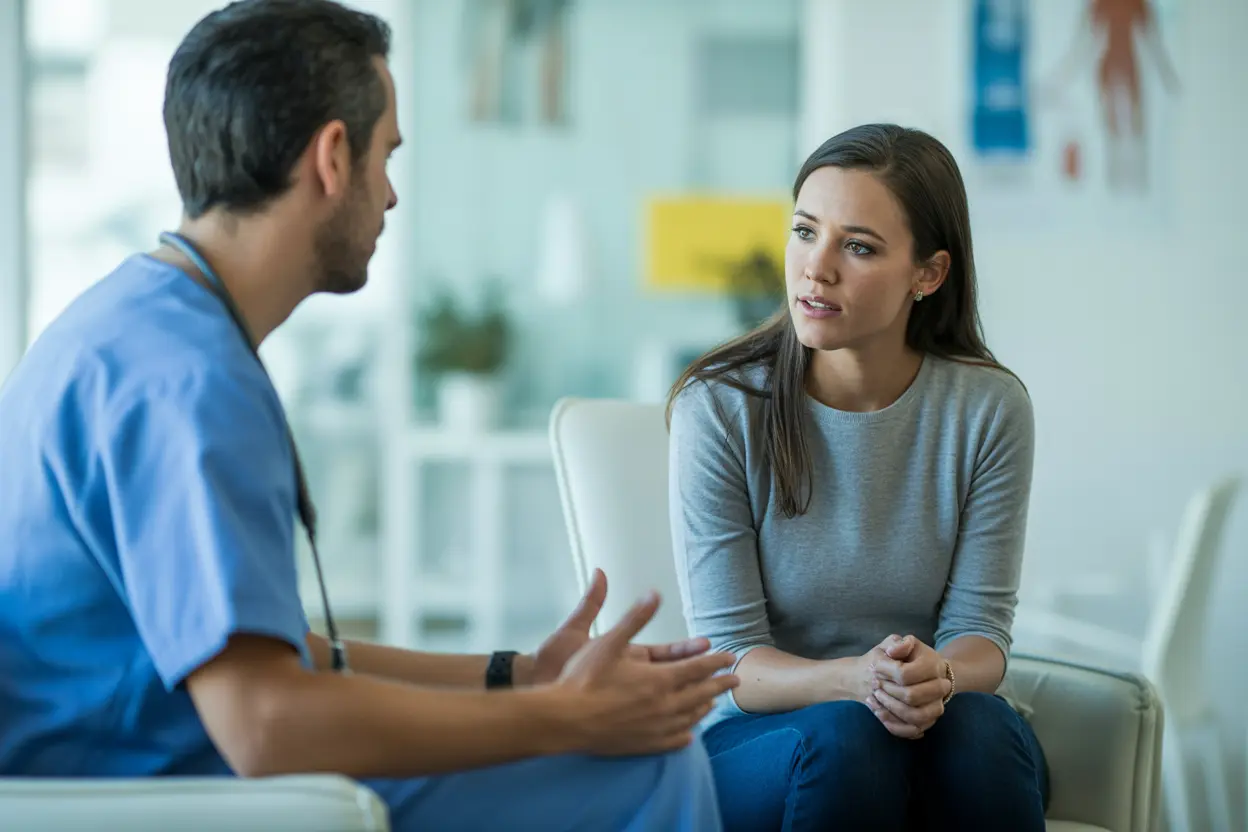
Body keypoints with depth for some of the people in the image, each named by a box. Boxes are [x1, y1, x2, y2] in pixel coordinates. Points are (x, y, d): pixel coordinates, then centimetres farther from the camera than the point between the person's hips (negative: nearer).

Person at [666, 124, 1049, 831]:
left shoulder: (990, 408, -4)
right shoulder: (717, 407, -9)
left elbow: (981, 630, -3)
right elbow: (733, 659, -10)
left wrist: (939, 676, -28)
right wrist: (854, 680, -31)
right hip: (756, 744, -1)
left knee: (976, 723, -32)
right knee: (846, 735, -34)